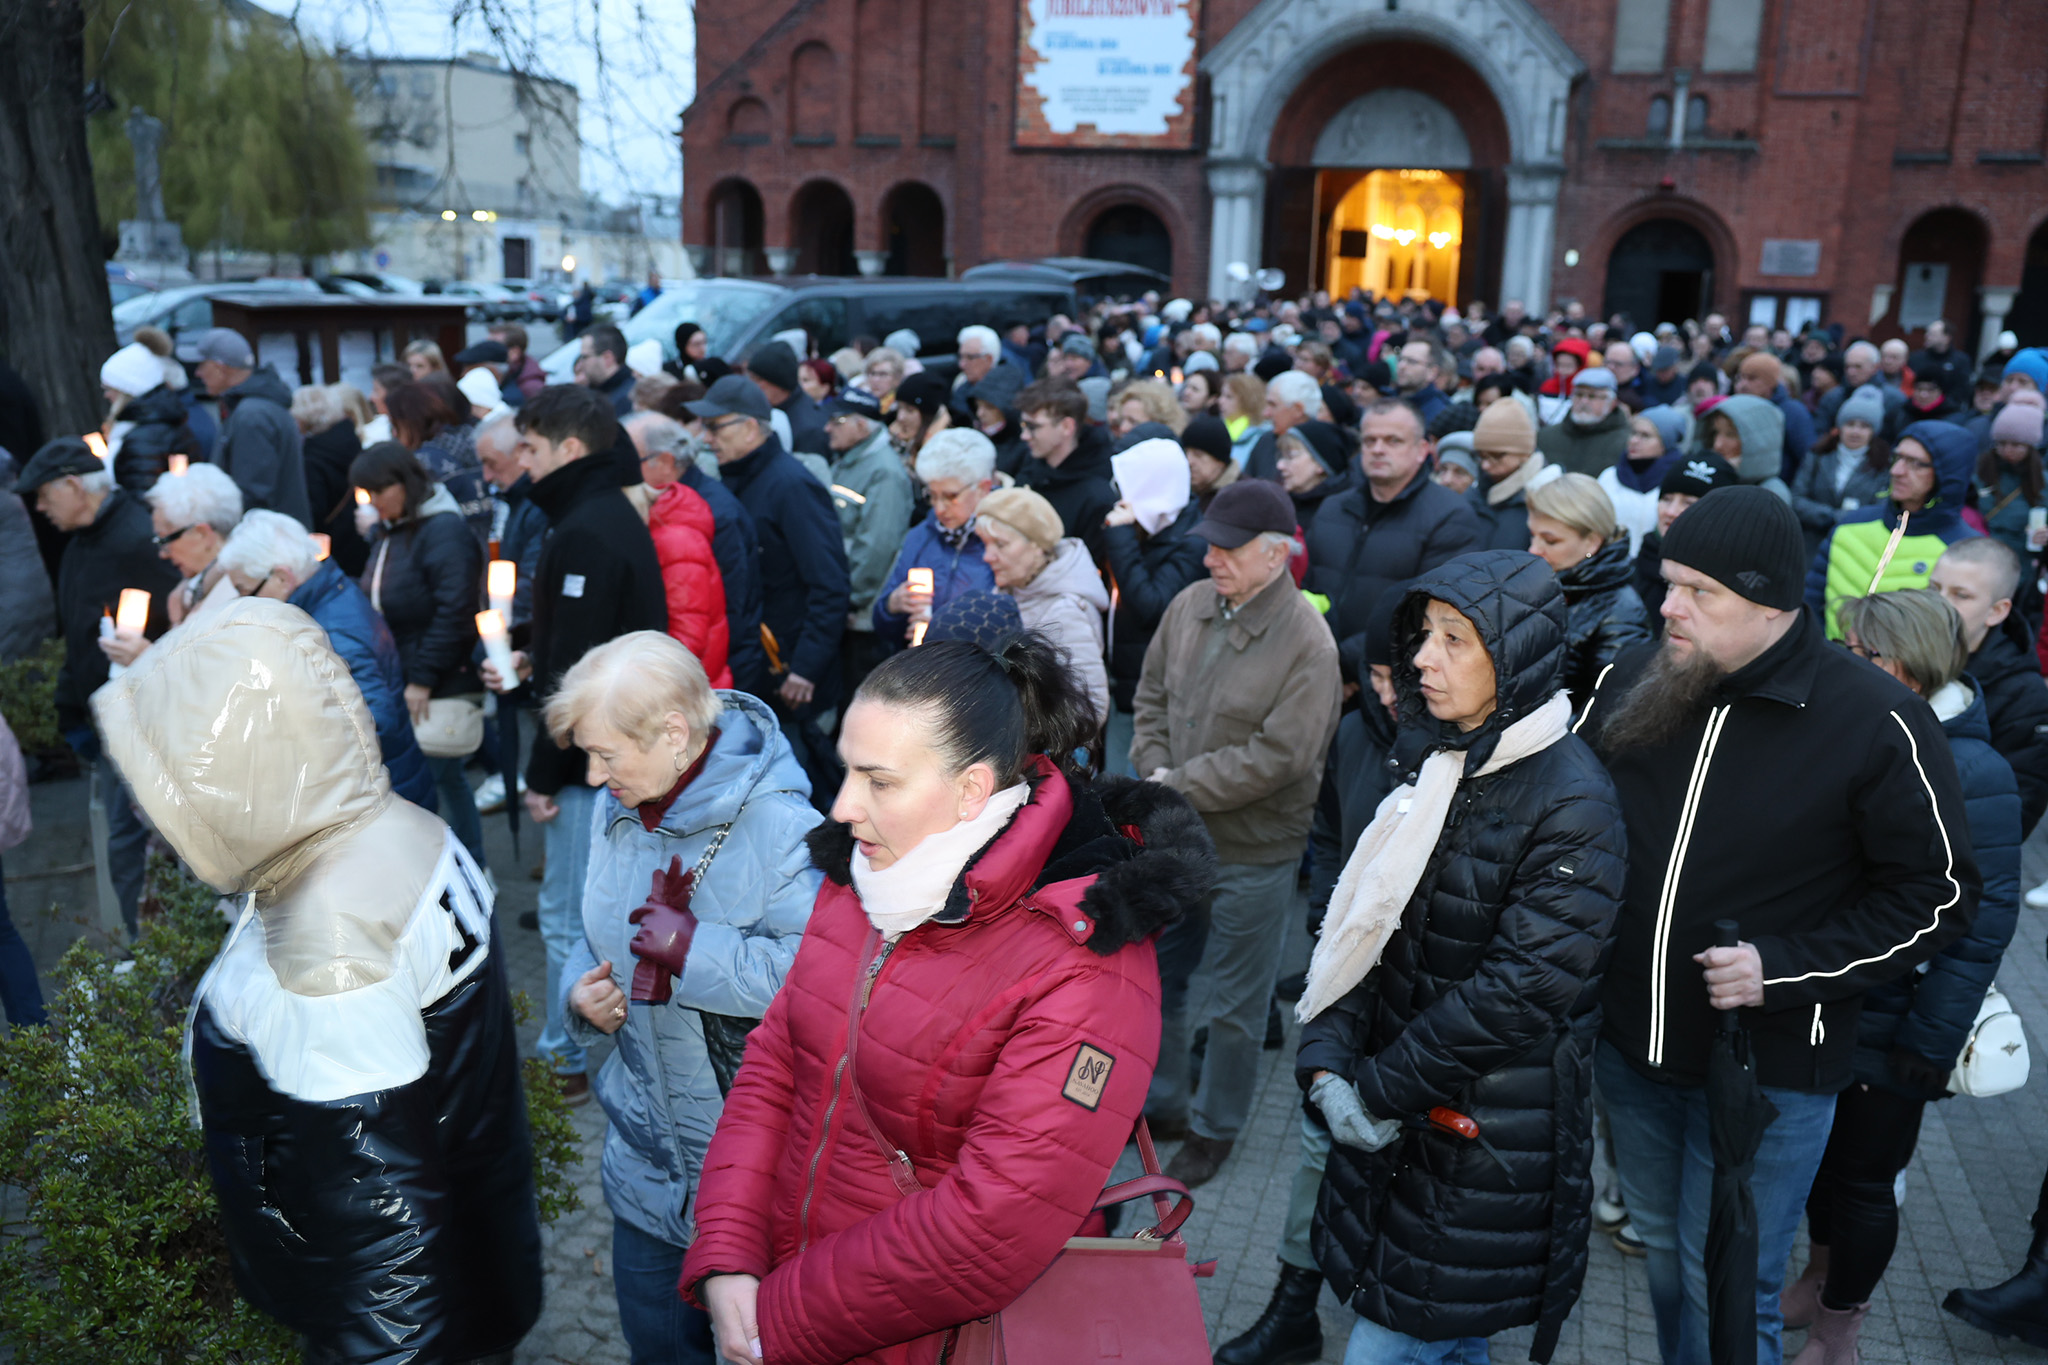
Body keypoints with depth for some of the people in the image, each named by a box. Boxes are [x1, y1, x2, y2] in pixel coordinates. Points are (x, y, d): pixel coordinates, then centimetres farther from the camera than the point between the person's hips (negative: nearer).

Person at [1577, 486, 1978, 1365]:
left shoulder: (1878, 723, -17)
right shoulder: (1632, 682, -5)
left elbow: (1939, 893, -9)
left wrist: (1783, 969, -19)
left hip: (1769, 1067, -4)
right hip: (1627, 1046, 4)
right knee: (1662, 1249, 24)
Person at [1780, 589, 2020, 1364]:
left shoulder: (1973, 776, -18)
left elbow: (1982, 924, -17)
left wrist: (1931, 1044, -18)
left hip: (1885, 1029, -5)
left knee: (1862, 1177, 11)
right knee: (1819, 1154, 22)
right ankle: (1816, 1283, 46)